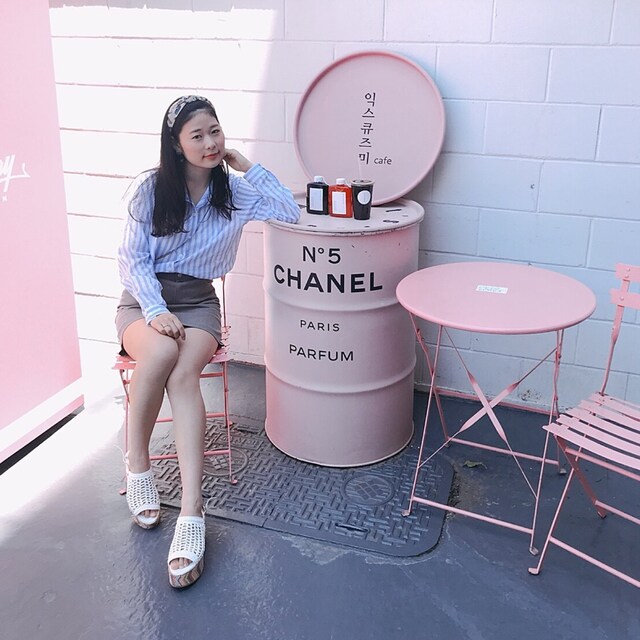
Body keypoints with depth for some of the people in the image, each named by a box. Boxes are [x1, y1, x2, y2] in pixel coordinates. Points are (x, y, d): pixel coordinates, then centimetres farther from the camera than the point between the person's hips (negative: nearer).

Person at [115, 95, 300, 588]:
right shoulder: (150, 188, -1)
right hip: (143, 298, 0)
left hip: (198, 301, 1)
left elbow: (291, 213, -7)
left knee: (183, 376, -32)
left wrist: (246, 166, -7)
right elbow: (132, 259, -4)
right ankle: (137, 466, -14)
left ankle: (192, 514, -38)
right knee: (161, 351, -37)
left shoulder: (233, 190, 4)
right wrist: (156, 310, -20)